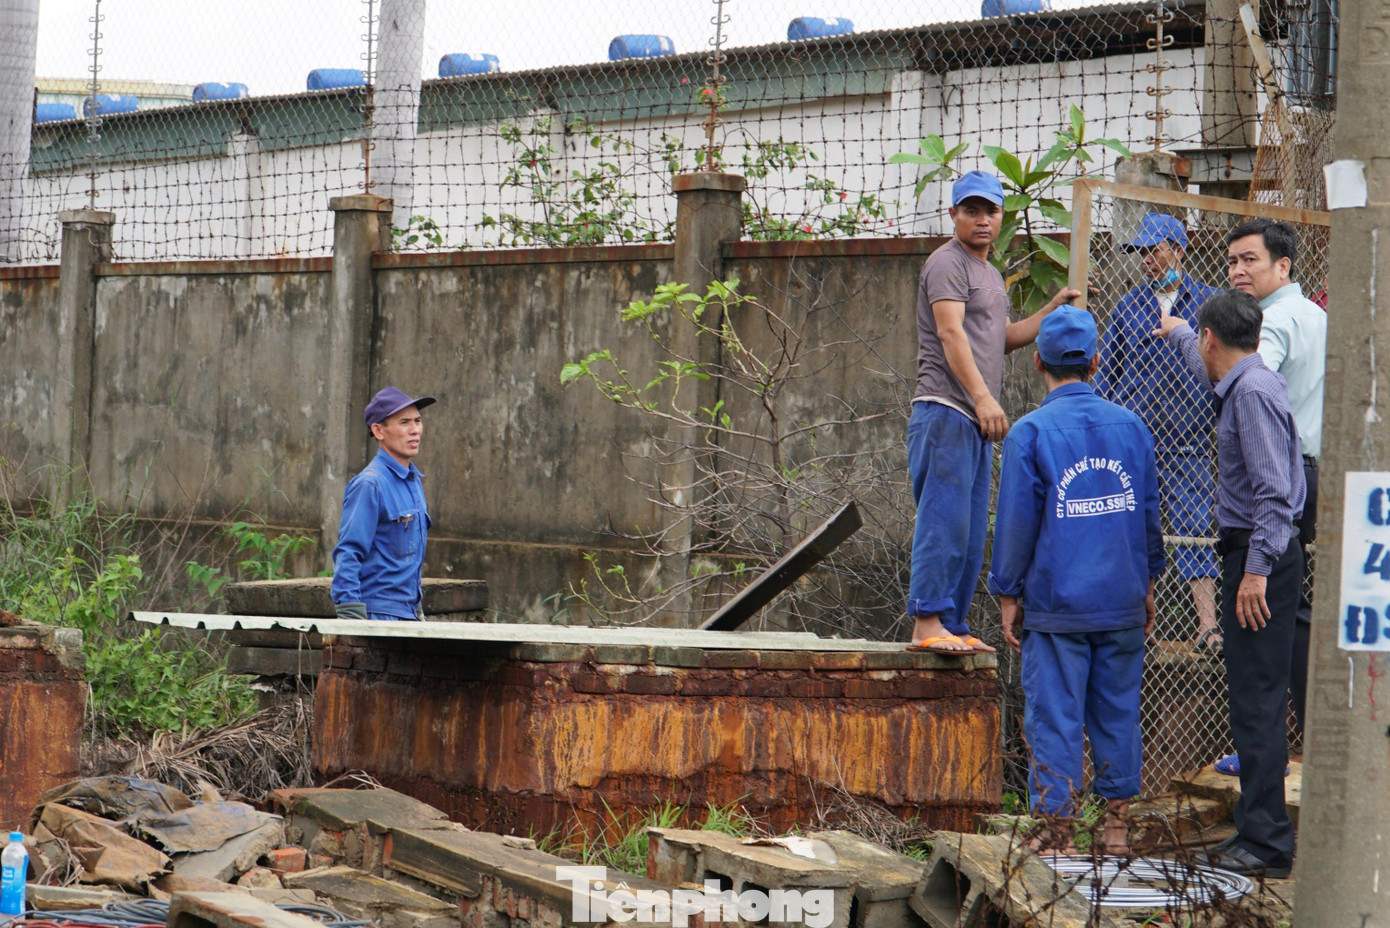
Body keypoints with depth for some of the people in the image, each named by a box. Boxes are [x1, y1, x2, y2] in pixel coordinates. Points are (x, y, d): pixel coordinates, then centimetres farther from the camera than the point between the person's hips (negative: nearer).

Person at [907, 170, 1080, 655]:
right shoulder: (947, 263, -6)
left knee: (971, 530, 8)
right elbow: (951, 333, -18)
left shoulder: (992, 274, 24)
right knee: (945, 520, -12)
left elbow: (1004, 338, 31)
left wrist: (1052, 311, 20)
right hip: (945, 410, -9)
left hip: (977, 419, 9)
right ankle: (926, 623, -12)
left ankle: (952, 627, 12)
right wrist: (983, 397, -27)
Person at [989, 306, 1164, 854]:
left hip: (1056, 603, -4)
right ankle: (1117, 824, 14)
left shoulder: (1030, 433, -8)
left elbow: (1016, 522, -7)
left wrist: (1008, 596, 3)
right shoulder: (1131, 427, 5)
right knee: (1117, 711, 11)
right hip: (1122, 601, 4)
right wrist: (1148, 584, 22)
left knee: (1054, 715, 0)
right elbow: (1150, 513, 12)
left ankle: (1057, 829, 2)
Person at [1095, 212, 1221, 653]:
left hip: (1187, 439, -2)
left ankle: (1208, 625, -7)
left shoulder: (1209, 303, 5)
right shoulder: (1129, 307, 10)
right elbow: (1107, 373, 14)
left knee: (1193, 531, -5)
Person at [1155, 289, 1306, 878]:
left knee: (1257, 700, -12)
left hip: (1261, 554, -10)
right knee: (1252, 698, 11)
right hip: (1251, 554, 10)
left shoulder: (1254, 392, -15)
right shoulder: (1242, 383, 15)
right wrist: (1177, 334, 60)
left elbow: (1273, 490, -22)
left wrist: (1257, 570, -25)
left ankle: (1267, 844, -14)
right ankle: (1259, 828, 15)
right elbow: (1208, 368, 42)